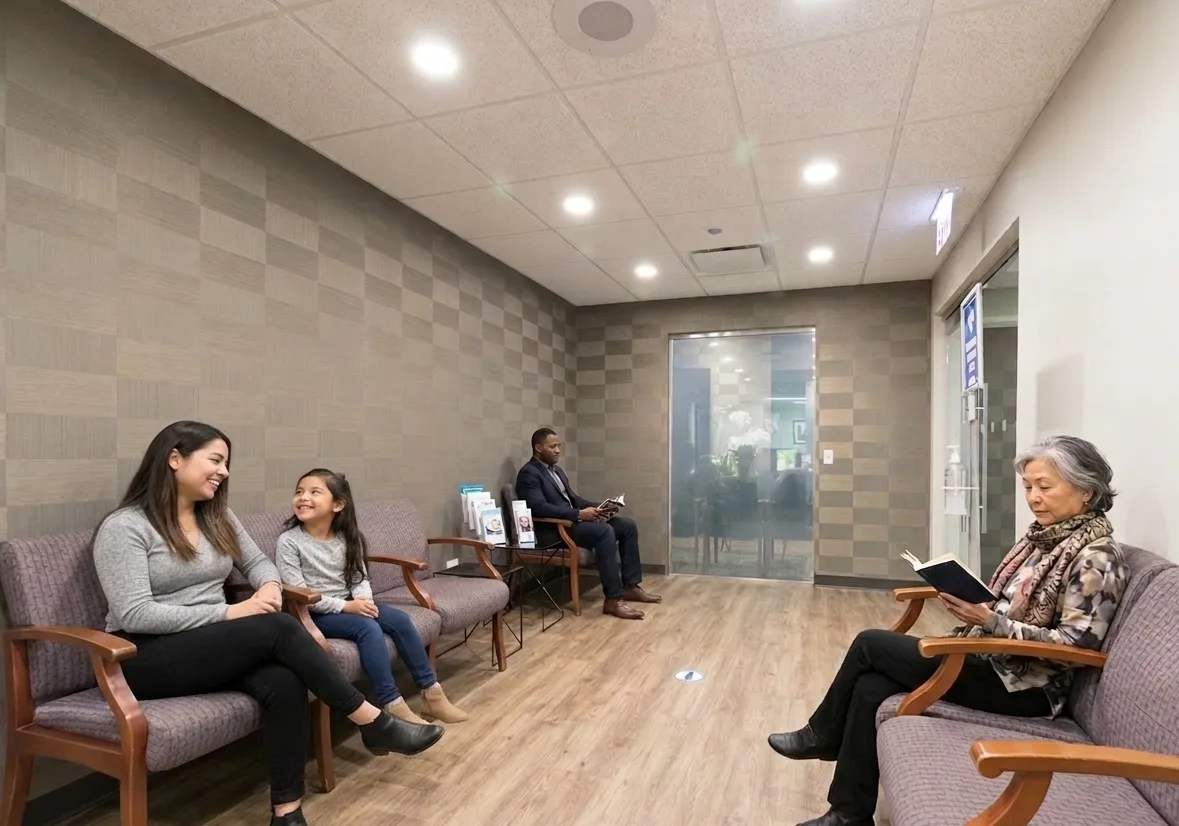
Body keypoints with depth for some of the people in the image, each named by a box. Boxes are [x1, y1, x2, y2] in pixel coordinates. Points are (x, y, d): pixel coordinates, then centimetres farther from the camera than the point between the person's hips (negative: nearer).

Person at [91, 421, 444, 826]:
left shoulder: (217, 517, 9)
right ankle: (374, 723, -20)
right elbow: (134, 615, -18)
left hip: (213, 647, 6)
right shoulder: (123, 527, -11)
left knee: (285, 681, -28)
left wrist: (270, 586, -9)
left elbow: (258, 563, 16)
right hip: (145, 659, -6)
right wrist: (229, 613, -22)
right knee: (278, 629, -29)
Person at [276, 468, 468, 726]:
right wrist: (345, 605, -23)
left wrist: (363, 600, -18)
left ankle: (431, 693, -3)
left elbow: (360, 577, 4)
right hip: (314, 615, -5)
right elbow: (299, 593, -17)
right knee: (367, 626, -29)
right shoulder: (288, 542, -12)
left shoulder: (346, 538, 3)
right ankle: (393, 706, -23)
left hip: (349, 606, 6)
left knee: (399, 619, -13)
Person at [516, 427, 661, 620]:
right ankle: (613, 599, -28)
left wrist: (598, 507, 3)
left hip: (573, 520, 10)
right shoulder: (528, 474, -10)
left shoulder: (556, 470, 20)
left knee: (628, 525, -1)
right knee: (605, 531, -32)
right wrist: (579, 514, -25)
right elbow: (539, 508, -23)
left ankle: (630, 586, 4)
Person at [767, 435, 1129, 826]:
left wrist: (990, 622, -27)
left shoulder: (1096, 557, -15)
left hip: (1025, 686, -8)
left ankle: (821, 736, 12)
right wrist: (969, 601, -3)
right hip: (991, 661, 8)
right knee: (870, 687, -10)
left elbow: (1074, 643, -19)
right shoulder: (1043, 533, 10)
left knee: (870, 644, -12)